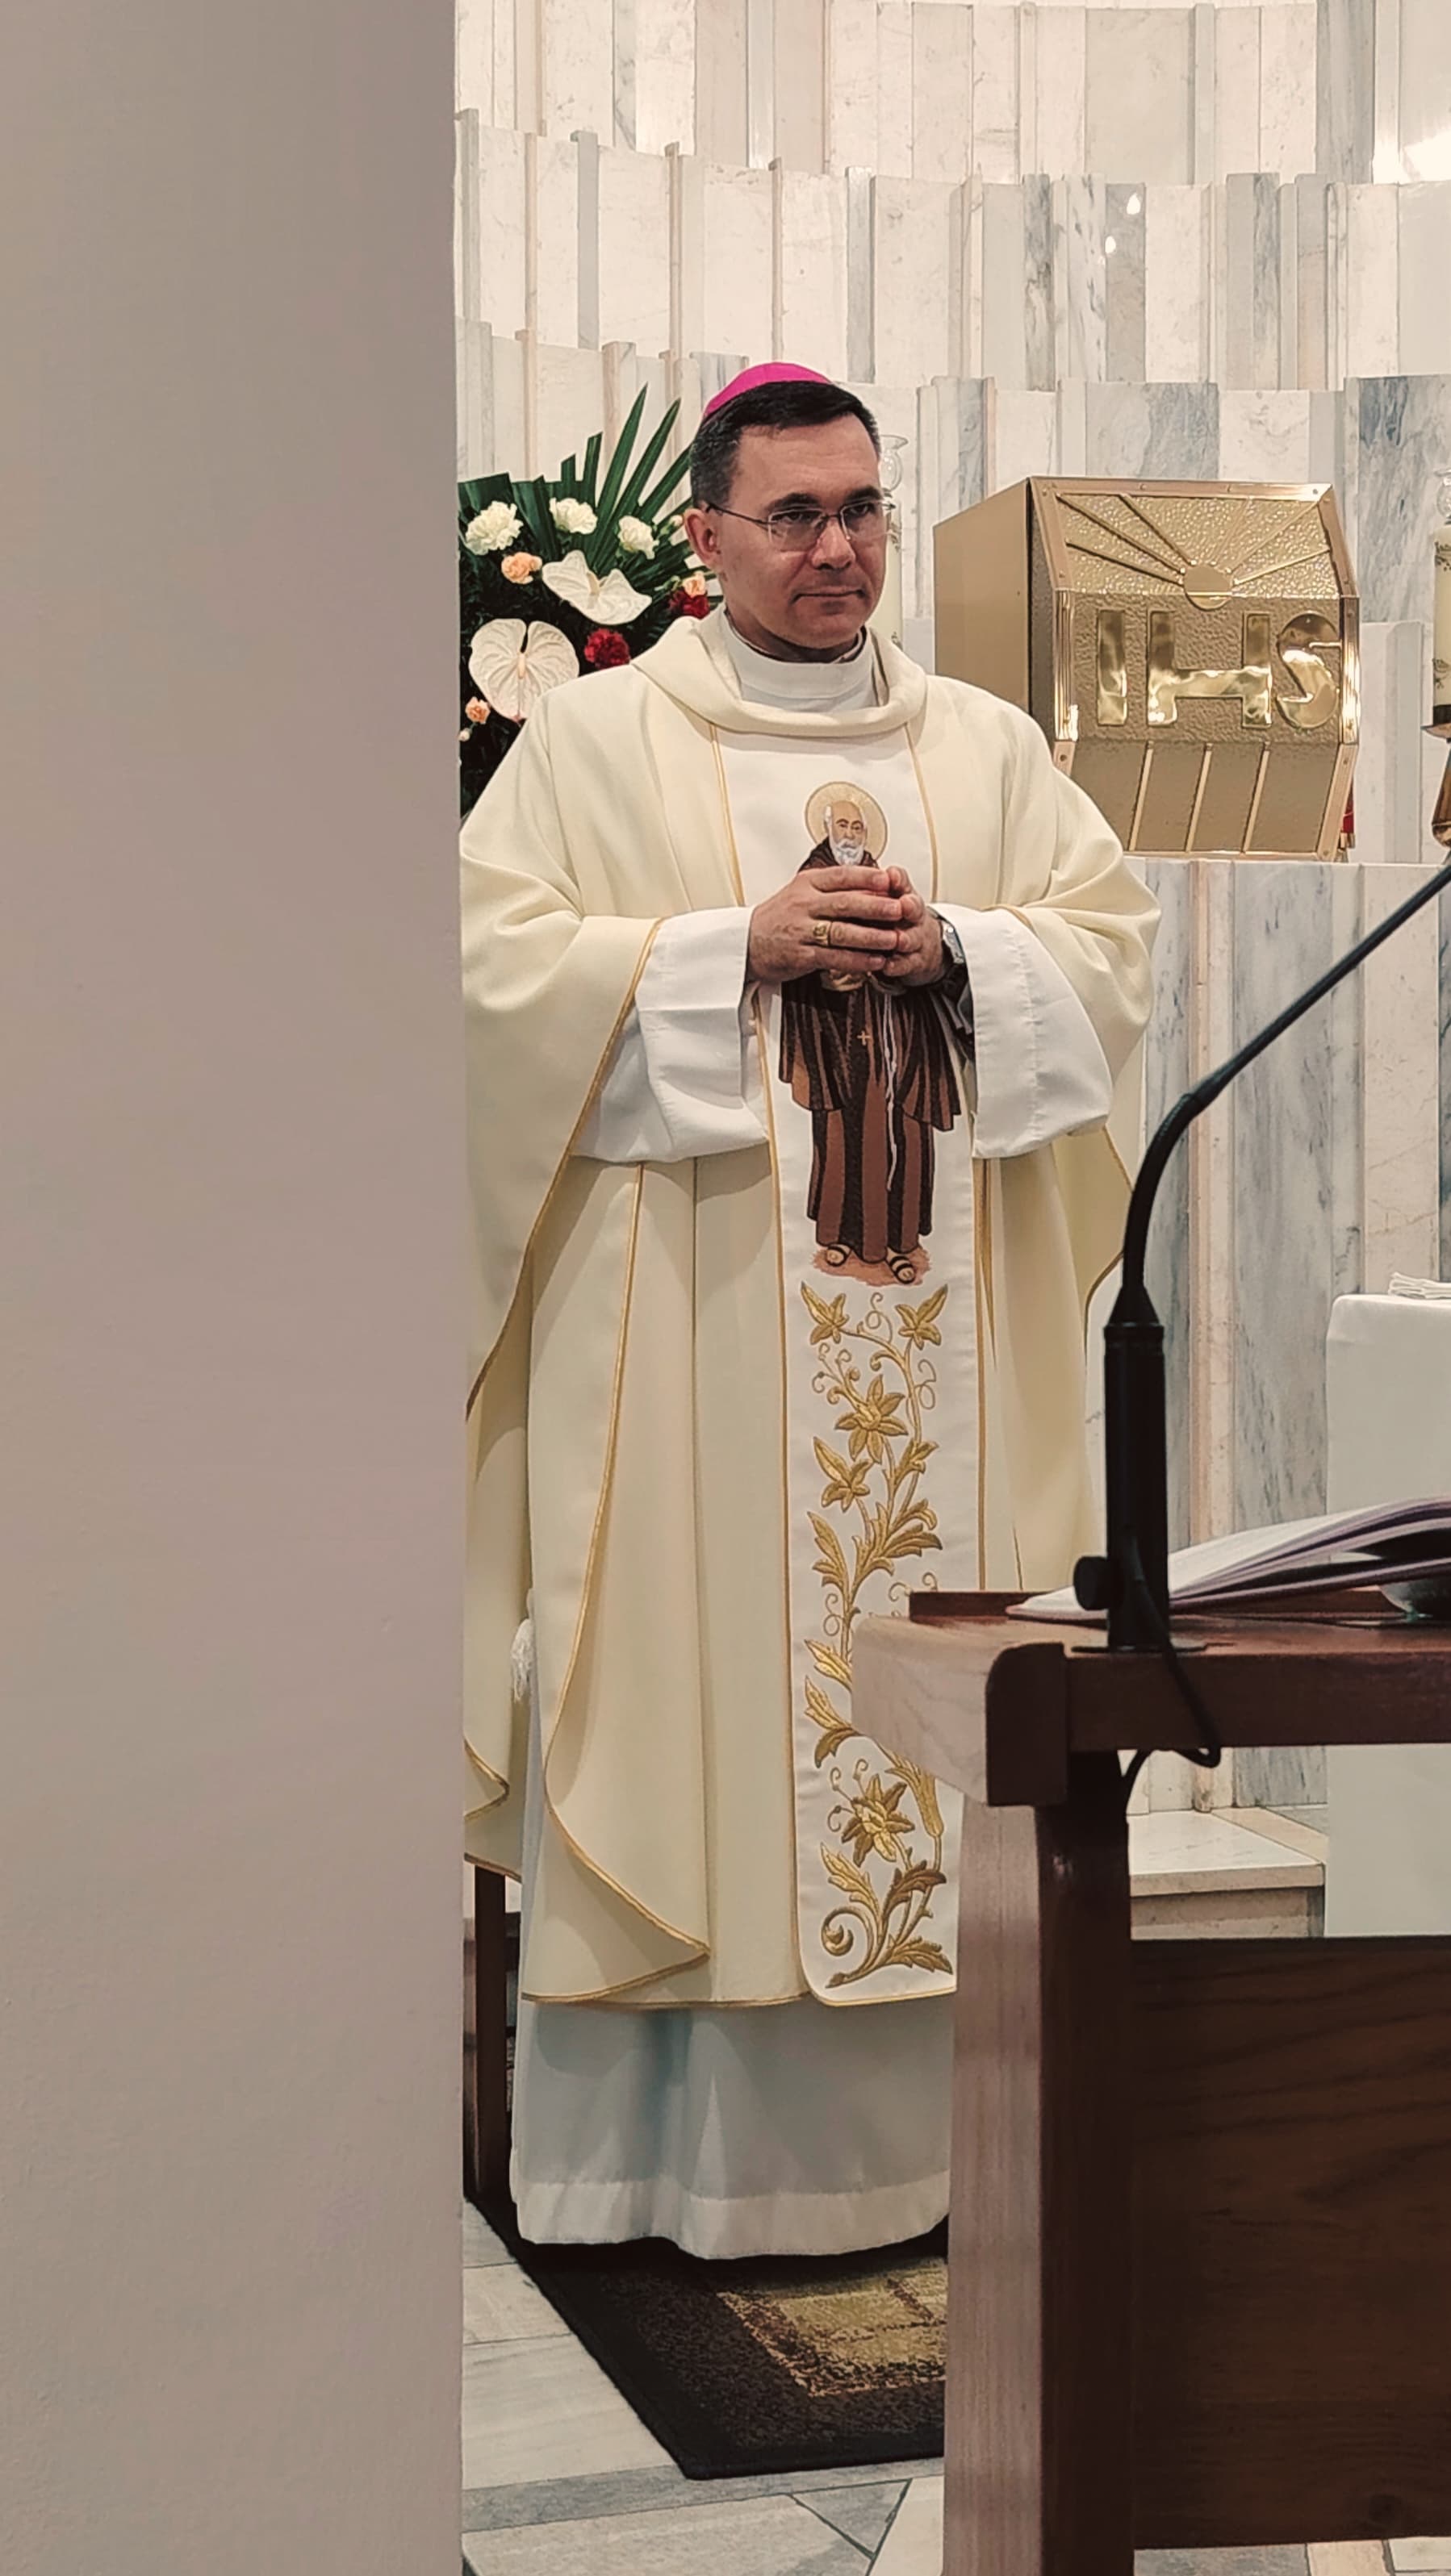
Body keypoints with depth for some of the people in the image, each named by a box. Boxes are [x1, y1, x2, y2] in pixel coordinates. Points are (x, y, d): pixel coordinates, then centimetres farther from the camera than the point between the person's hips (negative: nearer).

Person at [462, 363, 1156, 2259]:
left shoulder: (988, 747, 16)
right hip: (691, 1311, -3)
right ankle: (671, 2141, 3)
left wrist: (950, 948, -7)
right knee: (697, 1677, -5)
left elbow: (1114, 941, 12)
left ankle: (926, 2119, 10)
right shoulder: (594, 740, 5)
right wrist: (745, 946, -12)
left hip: (948, 1313, 4)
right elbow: (501, 953, -4)